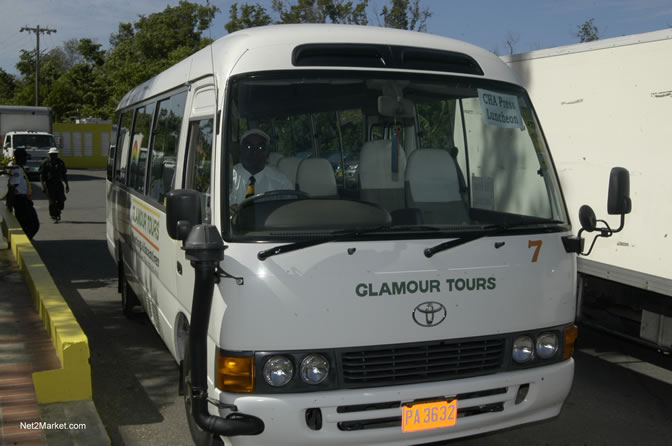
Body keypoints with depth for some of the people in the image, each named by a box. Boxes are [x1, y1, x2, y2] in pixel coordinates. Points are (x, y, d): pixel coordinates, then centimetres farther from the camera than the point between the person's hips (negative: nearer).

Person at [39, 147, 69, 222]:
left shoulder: (60, 162, 11)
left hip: (58, 184, 3)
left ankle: (57, 211, 24)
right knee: (52, 201, -6)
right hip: (49, 184, -3)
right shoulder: (45, 162, -1)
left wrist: (67, 185, 13)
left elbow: (64, 174, 17)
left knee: (61, 200, -4)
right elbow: (41, 175, -2)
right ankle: (53, 216, 6)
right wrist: (43, 185, -11)